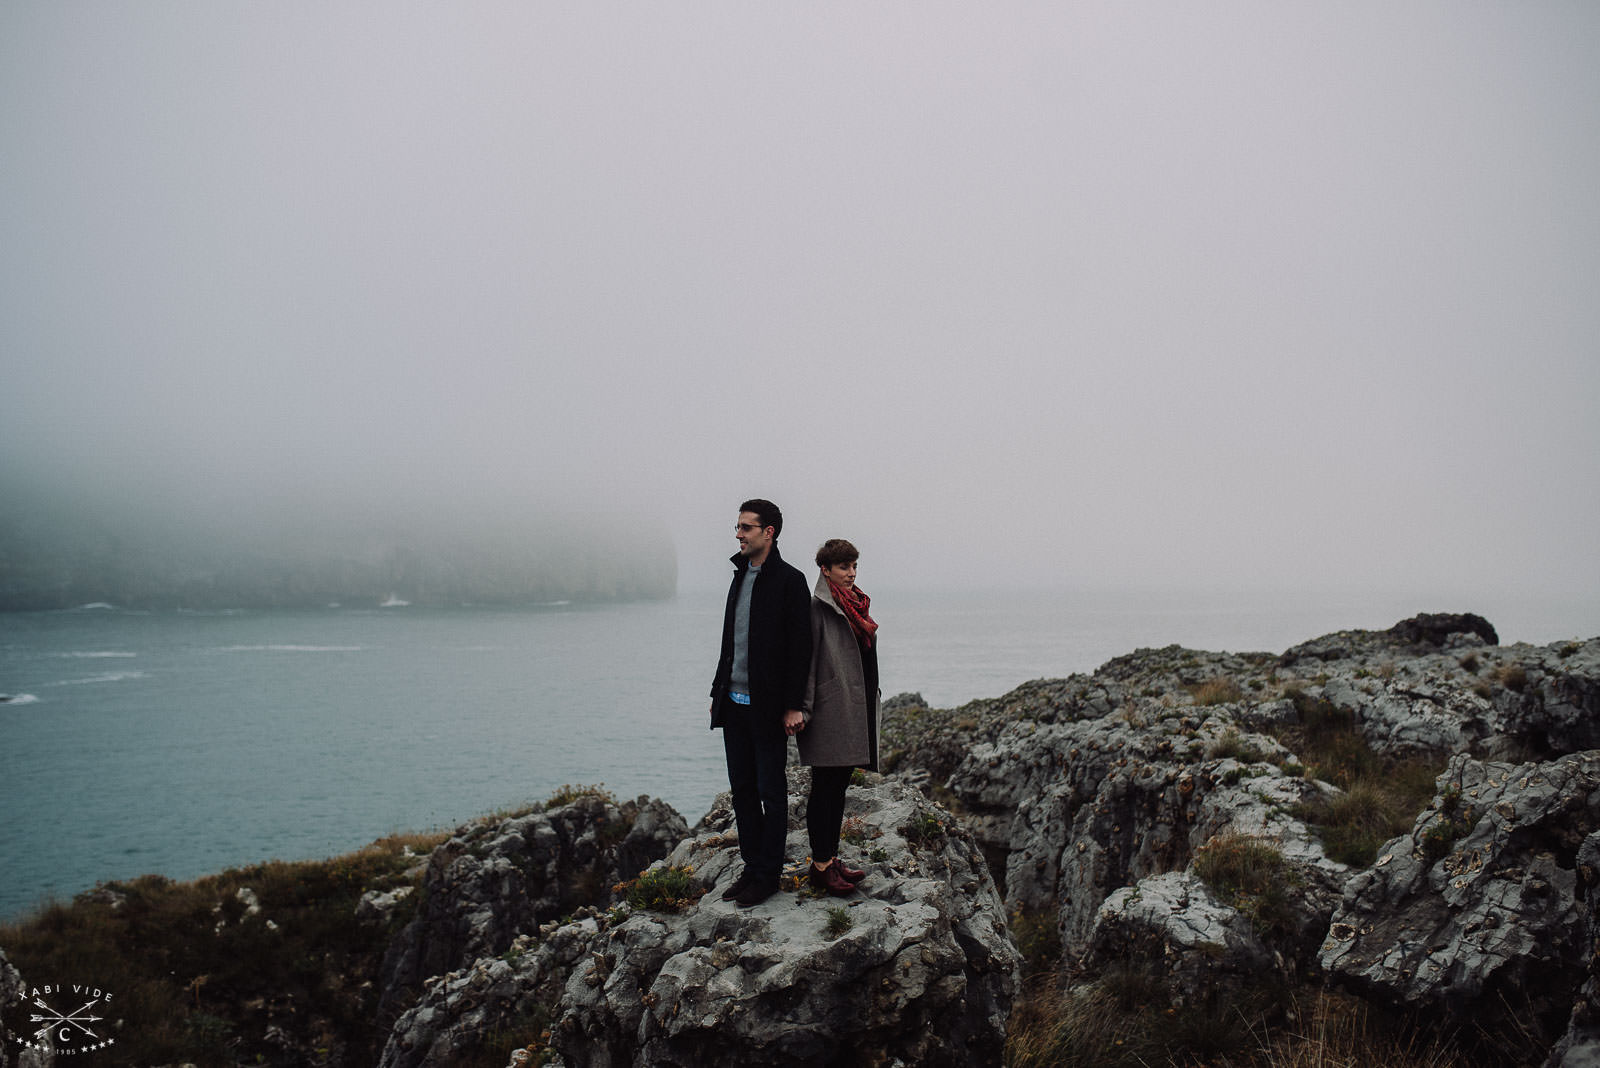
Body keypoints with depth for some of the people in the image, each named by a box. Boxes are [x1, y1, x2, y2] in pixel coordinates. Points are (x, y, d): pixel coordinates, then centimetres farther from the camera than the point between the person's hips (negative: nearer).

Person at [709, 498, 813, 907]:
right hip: (734, 704, 8)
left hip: (767, 706, -7)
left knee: (771, 791, 2)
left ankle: (768, 875, 11)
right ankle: (752, 868, 22)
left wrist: (793, 705, -16)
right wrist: (718, 692, 16)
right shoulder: (740, 576, 13)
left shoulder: (789, 580, -10)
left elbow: (799, 647, -13)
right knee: (742, 789, 12)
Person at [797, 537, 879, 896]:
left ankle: (832, 858, 21)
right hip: (829, 712, -8)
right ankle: (820, 866, 4)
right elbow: (807, 661, -14)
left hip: (853, 711, 8)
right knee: (824, 787, -2)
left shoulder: (856, 605, 15)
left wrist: (870, 697, 20)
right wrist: (804, 709, -18)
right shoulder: (817, 608, -11)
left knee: (839, 785, 13)